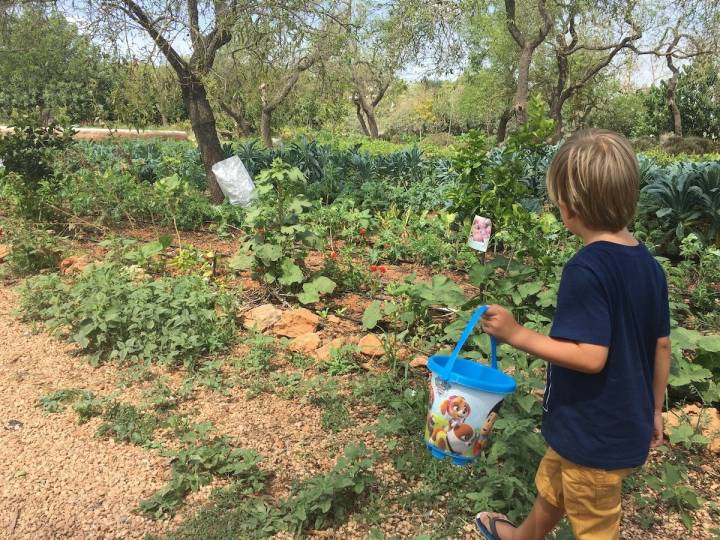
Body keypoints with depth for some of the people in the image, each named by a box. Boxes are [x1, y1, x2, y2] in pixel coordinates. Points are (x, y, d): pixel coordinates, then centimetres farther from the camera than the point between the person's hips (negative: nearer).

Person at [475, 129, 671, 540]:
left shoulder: (586, 269, -27)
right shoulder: (649, 264, -2)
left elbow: (590, 356, -30)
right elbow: (662, 347, 5)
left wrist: (517, 335, -23)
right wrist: (654, 410, 17)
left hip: (593, 437, -8)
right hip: (628, 427, 8)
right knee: (552, 488, 31)